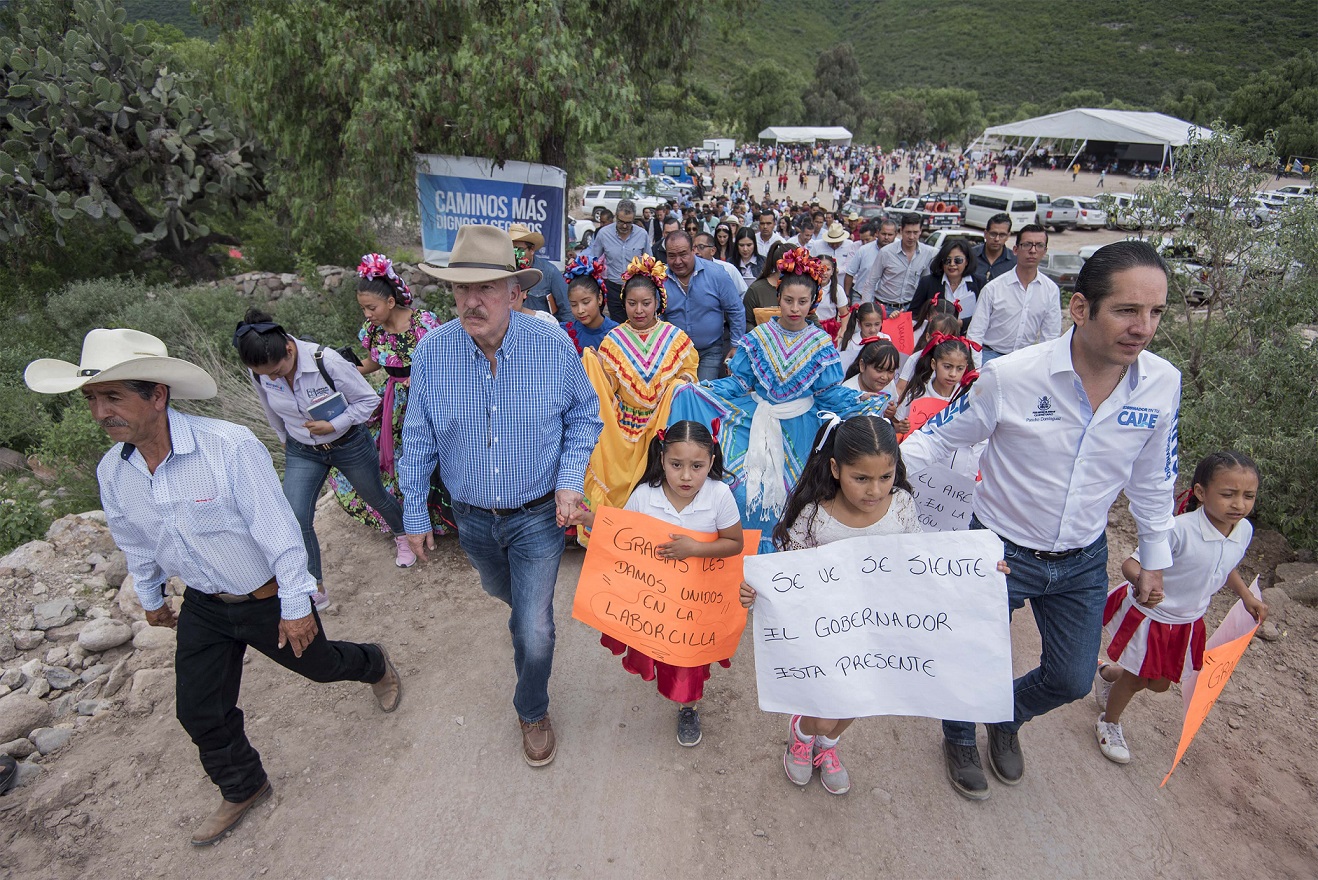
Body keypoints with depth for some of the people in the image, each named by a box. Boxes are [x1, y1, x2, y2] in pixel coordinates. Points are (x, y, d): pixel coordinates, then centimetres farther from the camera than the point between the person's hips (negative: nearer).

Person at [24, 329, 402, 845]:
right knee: (198, 711, 15)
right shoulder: (111, 471, -10)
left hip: (268, 600, -5)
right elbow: (134, 544, 10)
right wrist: (150, 598, 23)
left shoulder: (230, 447, -31)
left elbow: (278, 529, -26)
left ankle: (373, 665, 52)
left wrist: (296, 606, -19)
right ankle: (243, 790, 41)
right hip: (202, 608, 6)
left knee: (319, 664, 16)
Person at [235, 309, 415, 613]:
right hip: (301, 452, 3)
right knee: (295, 519, -8)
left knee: (376, 497, 17)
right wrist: (285, 439, 18)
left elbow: (369, 400, -19)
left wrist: (333, 425, -28)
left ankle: (402, 535, 51)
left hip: (349, 445, -3)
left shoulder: (327, 361, -30)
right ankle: (315, 588, 11)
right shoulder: (258, 373, -16)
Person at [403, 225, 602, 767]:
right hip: (472, 516, 3)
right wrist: (415, 515, 4)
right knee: (501, 589, 30)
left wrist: (570, 480, -15)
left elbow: (585, 416, -2)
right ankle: (523, 602, 69)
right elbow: (418, 441, -2)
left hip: (538, 515, -2)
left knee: (534, 630, 2)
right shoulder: (432, 352, -15)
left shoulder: (554, 346, -19)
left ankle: (532, 711, 34)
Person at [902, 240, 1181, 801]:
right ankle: (959, 740, 49)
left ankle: (1007, 718, 53)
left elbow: (1153, 476, 5)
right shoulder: (1011, 376, -25)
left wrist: (1155, 555, 13)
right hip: (1000, 550, -3)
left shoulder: (1163, 383, -11)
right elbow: (940, 436, -12)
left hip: (1083, 561, 4)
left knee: (1072, 680, 17)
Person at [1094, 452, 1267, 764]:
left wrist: (1246, 596, 10)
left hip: (1187, 623, 7)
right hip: (1149, 617, -7)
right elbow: (1131, 563, -34)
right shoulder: (1179, 529, -33)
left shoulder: (1244, 531, -9)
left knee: (1159, 683, 22)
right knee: (1136, 678, 14)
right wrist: (1142, 582, -53)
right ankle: (1109, 724, 41)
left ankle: (1107, 673, 53)